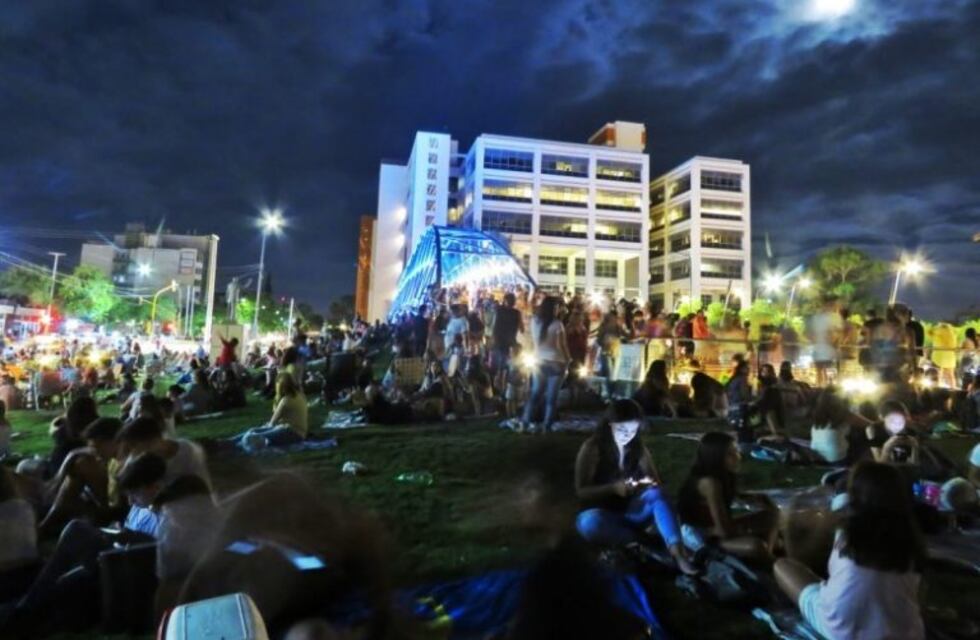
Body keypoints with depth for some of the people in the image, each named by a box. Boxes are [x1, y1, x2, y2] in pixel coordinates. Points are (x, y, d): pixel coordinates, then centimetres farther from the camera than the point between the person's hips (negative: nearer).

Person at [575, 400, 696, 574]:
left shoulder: (638, 448, 3)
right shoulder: (592, 448, -10)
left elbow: (656, 483, 4)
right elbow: (581, 492, -12)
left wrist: (648, 485, -21)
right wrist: (613, 488, -28)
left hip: (631, 512, 3)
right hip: (604, 514, -3)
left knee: (656, 493, -27)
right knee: (588, 522, -38)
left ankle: (677, 550, -39)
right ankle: (642, 541, -26)